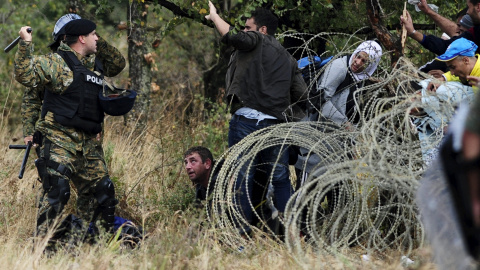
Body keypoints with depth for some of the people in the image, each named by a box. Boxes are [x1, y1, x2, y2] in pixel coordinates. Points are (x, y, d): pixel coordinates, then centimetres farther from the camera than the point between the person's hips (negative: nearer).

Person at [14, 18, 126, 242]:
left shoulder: (94, 63, 18)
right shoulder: (56, 62, -6)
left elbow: (118, 64, 34)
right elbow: (25, 75, -15)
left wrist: (101, 46, 19)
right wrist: (26, 44, -23)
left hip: (89, 144, 8)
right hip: (61, 141, -8)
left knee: (101, 191, 11)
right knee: (57, 193, -19)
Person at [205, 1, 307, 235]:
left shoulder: (256, 41, 4)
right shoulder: (288, 58, 21)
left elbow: (231, 36, -13)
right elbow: (300, 91, 13)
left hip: (247, 120, -5)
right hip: (276, 123, 6)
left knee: (242, 178, -2)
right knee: (281, 179, 12)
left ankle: (243, 231, -5)